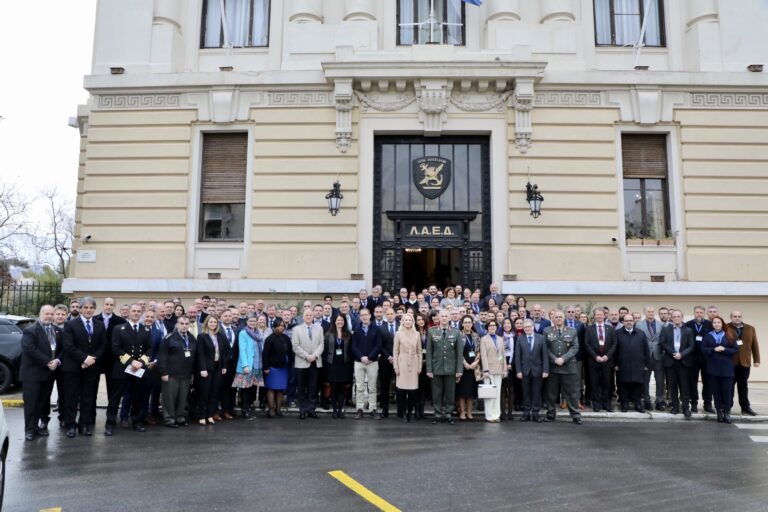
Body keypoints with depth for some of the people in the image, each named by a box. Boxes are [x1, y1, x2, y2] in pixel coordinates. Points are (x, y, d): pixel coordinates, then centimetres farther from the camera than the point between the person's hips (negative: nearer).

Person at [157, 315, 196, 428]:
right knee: (170, 397, 1)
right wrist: (163, 372, -15)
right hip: (171, 374, -5)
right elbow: (162, 356, -11)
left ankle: (181, 418, 21)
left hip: (186, 374, 5)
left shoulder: (192, 339, 11)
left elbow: (195, 356, 16)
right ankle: (169, 419, 11)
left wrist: (192, 371, 11)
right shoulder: (169, 338, -7)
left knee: (183, 398, 10)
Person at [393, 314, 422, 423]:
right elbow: (395, 351, 1)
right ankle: (402, 413, 9)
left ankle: (410, 412, 15)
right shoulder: (398, 334, 3)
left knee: (413, 389, 0)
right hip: (402, 364, -2)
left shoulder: (417, 334, 9)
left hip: (413, 364, 2)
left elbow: (419, 351, 10)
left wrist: (420, 366, 4)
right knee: (401, 389, -4)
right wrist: (396, 367, -5)